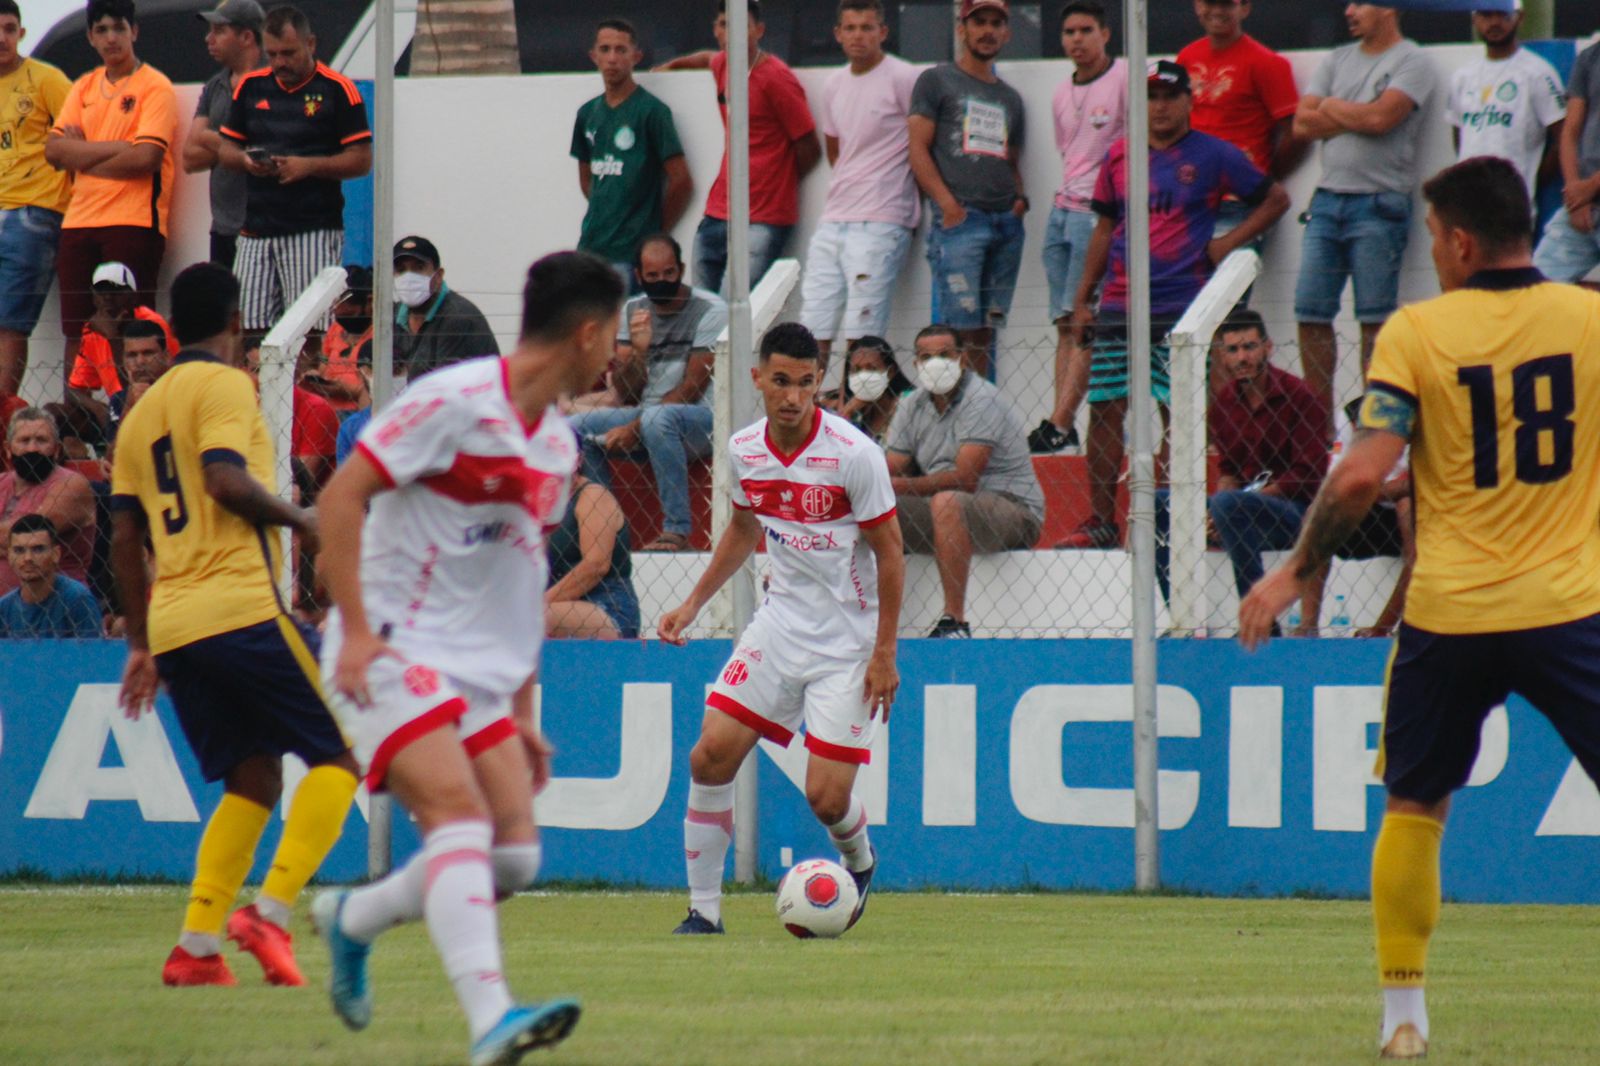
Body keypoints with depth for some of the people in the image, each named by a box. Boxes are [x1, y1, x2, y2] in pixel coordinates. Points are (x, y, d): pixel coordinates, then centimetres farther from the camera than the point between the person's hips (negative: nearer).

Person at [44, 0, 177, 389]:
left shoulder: (155, 87, -2)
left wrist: (81, 155, -3)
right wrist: (115, 148, -8)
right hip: (79, 223, 6)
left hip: (133, 222, -6)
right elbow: (54, 150, 4)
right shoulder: (84, 88, 16)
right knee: (76, 335, 5)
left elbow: (145, 157, -14)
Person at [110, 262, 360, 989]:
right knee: (342, 751, 0)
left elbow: (124, 537, 20)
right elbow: (225, 480, -17)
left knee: (252, 780, 15)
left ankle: (195, 946, 3)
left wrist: (140, 643, 22)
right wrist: (302, 521, -3)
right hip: (240, 608, -8)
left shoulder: (141, 412, 21)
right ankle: (271, 911, -14)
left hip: (170, 626, 8)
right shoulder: (224, 385, -1)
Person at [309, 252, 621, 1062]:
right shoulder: (456, 401, -11)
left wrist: (522, 711, 20)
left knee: (514, 857, -2)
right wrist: (356, 628, -21)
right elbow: (341, 495, -14)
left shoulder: (557, 445, 15)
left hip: (478, 674, 8)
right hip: (392, 656, -8)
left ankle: (352, 919, 22)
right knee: (459, 821, -24)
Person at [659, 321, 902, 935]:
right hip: (782, 623, 5)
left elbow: (889, 552, -11)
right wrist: (694, 603, 12)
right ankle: (704, 909, 3)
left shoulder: (853, 454, -18)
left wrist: (884, 653, -12)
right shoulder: (745, 449, -1)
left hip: (850, 639, -5)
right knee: (711, 755, -9)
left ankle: (859, 865, 27)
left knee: (826, 797, -9)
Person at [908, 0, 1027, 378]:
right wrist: (948, 204, -13)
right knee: (962, 328, -14)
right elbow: (918, 149, -1)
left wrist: (1020, 197, 5)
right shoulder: (937, 81, 7)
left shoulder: (1009, 98, 24)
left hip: (1006, 221, 6)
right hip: (959, 219, -6)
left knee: (986, 330, 4)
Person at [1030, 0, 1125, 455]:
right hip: (1062, 211, 7)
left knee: (1084, 324, -11)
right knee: (1065, 325, 3)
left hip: (1101, 213, -7)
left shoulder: (1124, 78, -5)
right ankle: (1065, 429, 1)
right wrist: (1067, 199, 15)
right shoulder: (1062, 94, 17)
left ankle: (1058, 426, -16)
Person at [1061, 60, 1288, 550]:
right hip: (1120, 306, 4)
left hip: (1182, 306, -4)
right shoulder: (1120, 156, 12)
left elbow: (1275, 198, 7)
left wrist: (1229, 243, -3)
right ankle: (1100, 523, 8)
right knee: (1105, 411, 1)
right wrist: (1083, 296, 15)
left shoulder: (1213, 155, 1)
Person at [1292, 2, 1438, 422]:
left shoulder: (1411, 62, -2)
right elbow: (1302, 124, 8)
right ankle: (1318, 422, 10)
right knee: (1310, 313, 3)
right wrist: (1356, 118, -5)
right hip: (1327, 198, 6)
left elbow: (1381, 117, -17)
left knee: (1375, 318, -5)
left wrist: (1332, 108, 0)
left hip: (1379, 204, -6)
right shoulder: (1338, 60, 18)